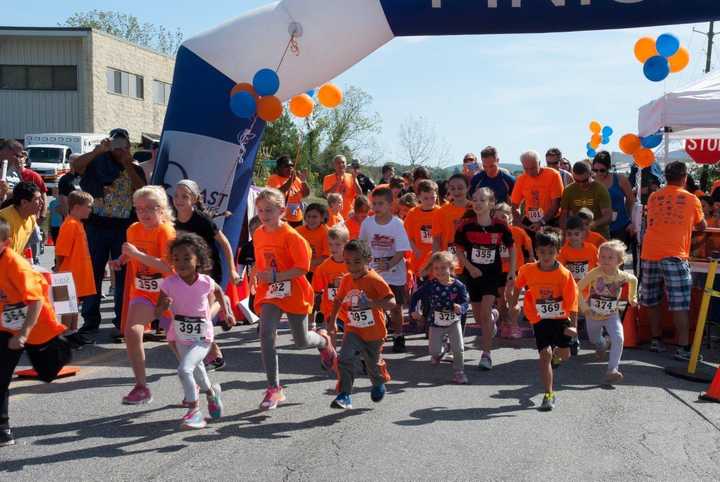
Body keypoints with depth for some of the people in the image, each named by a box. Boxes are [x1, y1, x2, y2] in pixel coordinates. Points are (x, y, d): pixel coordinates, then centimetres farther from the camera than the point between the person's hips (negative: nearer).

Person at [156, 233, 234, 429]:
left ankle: (194, 410, -8)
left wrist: (226, 311, 5)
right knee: (196, 369, 23)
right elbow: (157, 312, -12)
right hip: (181, 337, 3)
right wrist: (163, 306, -33)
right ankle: (212, 392, 53)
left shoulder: (206, 282, -15)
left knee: (184, 369, -23)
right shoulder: (169, 283, -16)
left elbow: (218, 291, 9)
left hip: (202, 339, -3)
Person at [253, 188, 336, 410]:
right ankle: (274, 388, -6)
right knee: (266, 334, -15)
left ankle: (323, 340, 47)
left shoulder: (291, 236, -17)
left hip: (293, 292, -4)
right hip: (269, 292, 4)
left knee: (301, 341, 9)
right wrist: (258, 274, 2)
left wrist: (275, 277, -26)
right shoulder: (258, 234, 3)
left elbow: (302, 268, -19)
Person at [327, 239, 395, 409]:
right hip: (353, 330, 3)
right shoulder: (346, 280, -3)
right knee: (344, 359, -21)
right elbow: (339, 300, 16)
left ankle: (379, 384, 51)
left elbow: (391, 303, -28)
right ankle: (344, 395, -13)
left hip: (374, 333, -3)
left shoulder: (375, 280, -20)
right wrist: (332, 320, 15)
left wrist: (371, 303, -42)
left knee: (373, 365, 18)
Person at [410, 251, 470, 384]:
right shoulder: (430, 285, -14)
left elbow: (465, 302, -14)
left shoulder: (458, 286, -15)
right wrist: (413, 310, -11)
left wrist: (460, 308, -36)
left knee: (458, 349, -1)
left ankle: (459, 373, 19)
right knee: (434, 351, 0)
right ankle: (442, 349, 37)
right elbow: (416, 296, -2)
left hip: (454, 322, 0)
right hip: (436, 323, 0)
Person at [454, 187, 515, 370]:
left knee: (485, 313, -14)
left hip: (493, 273, -2)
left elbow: (511, 249, 4)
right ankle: (493, 317, 49)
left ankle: (486, 354, -4)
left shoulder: (500, 227, -9)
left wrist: (512, 272, -2)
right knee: (478, 317, 11)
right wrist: (470, 268, -14)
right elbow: (460, 251, 0)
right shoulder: (466, 227, -8)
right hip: (473, 273, 2)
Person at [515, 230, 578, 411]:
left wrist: (573, 325, -23)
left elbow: (572, 301, -17)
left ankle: (556, 352, 45)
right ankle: (548, 395, -4)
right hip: (540, 320, 0)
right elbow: (518, 286, 9)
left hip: (561, 318, 0)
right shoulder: (527, 270, -12)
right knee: (545, 354, -10)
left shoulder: (564, 274, -17)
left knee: (565, 355, 6)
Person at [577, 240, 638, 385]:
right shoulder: (595, 273, -25)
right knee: (594, 340, 20)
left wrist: (632, 298, 13)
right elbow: (578, 287, -18)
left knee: (619, 338, -22)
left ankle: (612, 370, -17)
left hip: (612, 315, 0)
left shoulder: (622, 276, -17)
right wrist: (584, 307, -19)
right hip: (593, 315, 0)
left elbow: (634, 280, 7)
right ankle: (603, 344, 57)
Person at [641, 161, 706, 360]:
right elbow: (702, 227, 17)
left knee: (652, 302, 13)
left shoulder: (653, 198, 11)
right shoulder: (691, 199, 4)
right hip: (674, 256, -3)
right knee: (680, 305, -2)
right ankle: (683, 348, -3)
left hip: (650, 254, 4)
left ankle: (656, 340, 19)